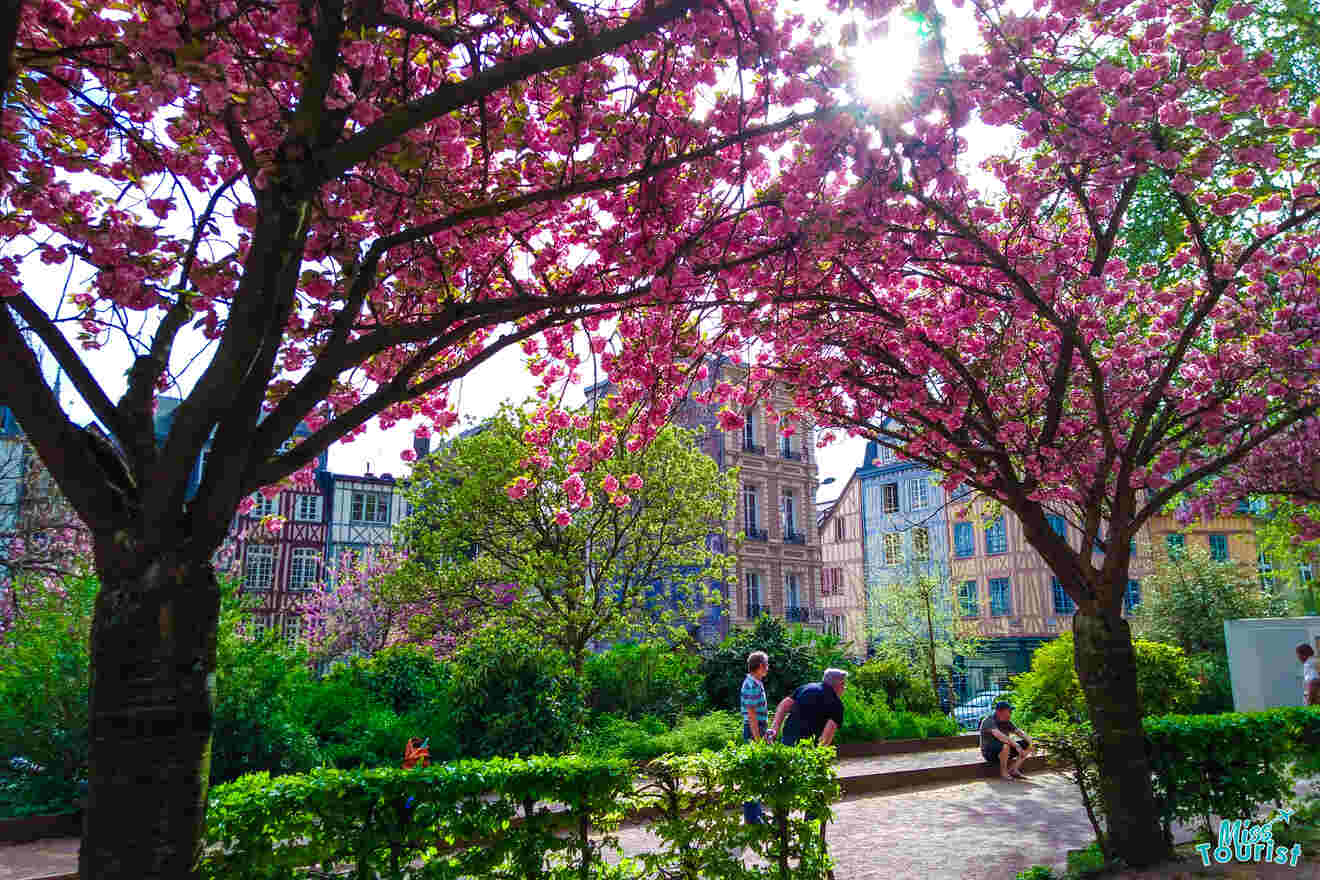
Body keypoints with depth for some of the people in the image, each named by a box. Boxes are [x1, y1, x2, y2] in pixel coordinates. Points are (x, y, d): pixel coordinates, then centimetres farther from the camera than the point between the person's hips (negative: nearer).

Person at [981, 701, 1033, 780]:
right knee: (1005, 745, -37)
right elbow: (999, 735, -36)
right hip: (989, 752, -8)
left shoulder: (1006, 721, 4)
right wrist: (1016, 745, -40)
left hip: (1004, 751, 8)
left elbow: (1020, 733, 0)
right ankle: (1003, 771, -17)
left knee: (1026, 745, -2)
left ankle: (1013, 769, -8)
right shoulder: (989, 720, -21)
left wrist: (1030, 744, -17)